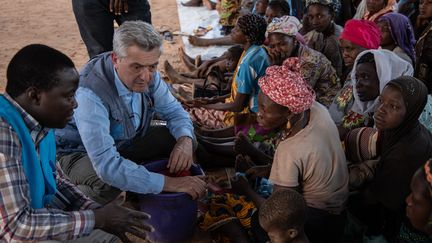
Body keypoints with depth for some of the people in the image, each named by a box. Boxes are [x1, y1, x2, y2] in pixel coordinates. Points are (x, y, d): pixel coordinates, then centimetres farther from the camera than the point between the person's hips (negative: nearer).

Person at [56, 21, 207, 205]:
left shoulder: (148, 74, -16)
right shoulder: (91, 94, -37)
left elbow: (173, 111, -1)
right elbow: (106, 165, -43)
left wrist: (185, 139, -25)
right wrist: (168, 183, -42)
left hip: (125, 142, 7)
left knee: (181, 138, -10)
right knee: (108, 184, -38)